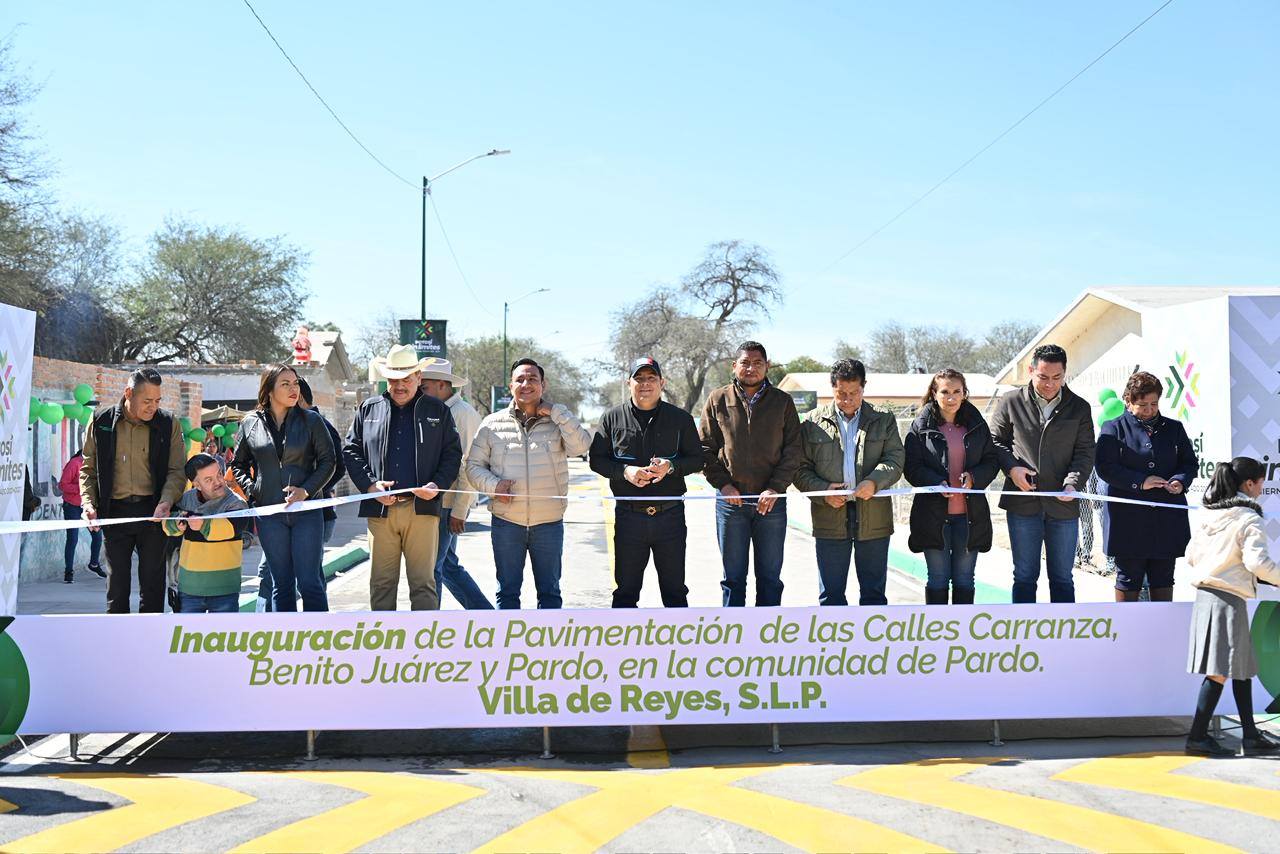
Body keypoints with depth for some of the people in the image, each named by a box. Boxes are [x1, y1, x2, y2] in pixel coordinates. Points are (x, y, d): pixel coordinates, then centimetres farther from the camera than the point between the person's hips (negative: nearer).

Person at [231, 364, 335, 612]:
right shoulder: (250, 424, 6)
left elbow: (327, 461, 2)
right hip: (269, 513, 2)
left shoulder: (311, 420, 1)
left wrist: (306, 490, -10)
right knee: (281, 584, 8)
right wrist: (251, 490, 1)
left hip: (306, 510, -2)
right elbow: (238, 464, 17)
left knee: (310, 582, -3)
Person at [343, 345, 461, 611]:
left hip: (422, 508, -2)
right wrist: (369, 484, -5)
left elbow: (453, 453, 8)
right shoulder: (368, 409, 12)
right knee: (381, 583, 7)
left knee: (423, 583, 1)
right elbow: (351, 450, 11)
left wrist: (438, 485, -9)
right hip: (380, 509, 2)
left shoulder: (438, 411, 9)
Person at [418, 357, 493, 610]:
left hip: (448, 505, -9)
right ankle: (487, 617, 22)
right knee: (447, 565, 14)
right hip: (436, 503, 9)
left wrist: (459, 511, -17)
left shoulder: (463, 413, -12)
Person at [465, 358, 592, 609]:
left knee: (549, 591, 10)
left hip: (549, 522, 0)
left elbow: (581, 446, -14)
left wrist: (555, 411, -13)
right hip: (506, 522, 0)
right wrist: (493, 484, -12)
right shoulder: (492, 423, 5)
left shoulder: (559, 422, 4)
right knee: (507, 591, 9)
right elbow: (473, 466, 7)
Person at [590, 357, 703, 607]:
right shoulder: (612, 418, 5)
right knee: (626, 591, 9)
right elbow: (597, 460, 5)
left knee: (675, 591, 9)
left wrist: (671, 466, -14)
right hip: (628, 516, 0)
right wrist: (625, 471, -13)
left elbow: (697, 459, 6)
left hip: (670, 514, 0)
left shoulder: (681, 418, 5)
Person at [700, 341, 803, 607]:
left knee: (770, 577, 7)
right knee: (733, 578, 7)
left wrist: (776, 488, -10)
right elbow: (704, 447, 3)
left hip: (771, 502, 1)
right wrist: (722, 483, -8)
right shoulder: (718, 400, 3)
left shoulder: (782, 401, 4)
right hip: (730, 501, 0)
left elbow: (793, 449, 1)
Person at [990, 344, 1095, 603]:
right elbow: (995, 440, 10)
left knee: (1062, 578, 10)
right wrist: (1011, 467, -8)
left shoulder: (1079, 407, 4)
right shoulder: (1011, 402, 1)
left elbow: (1085, 453, 2)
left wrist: (1072, 483, -15)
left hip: (1062, 505, 1)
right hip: (1022, 503, -1)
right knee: (1024, 576, 6)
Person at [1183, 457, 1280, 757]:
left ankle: (1251, 735, 20)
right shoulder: (1248, 518, -11)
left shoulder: (1205, 515, 10)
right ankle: (1198, 736, -1)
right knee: (1221, 671, -3)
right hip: (1228, 598, -8)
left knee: (1243, 665, 15)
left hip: (1204, 594, 8)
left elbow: (1191, 557, 15)